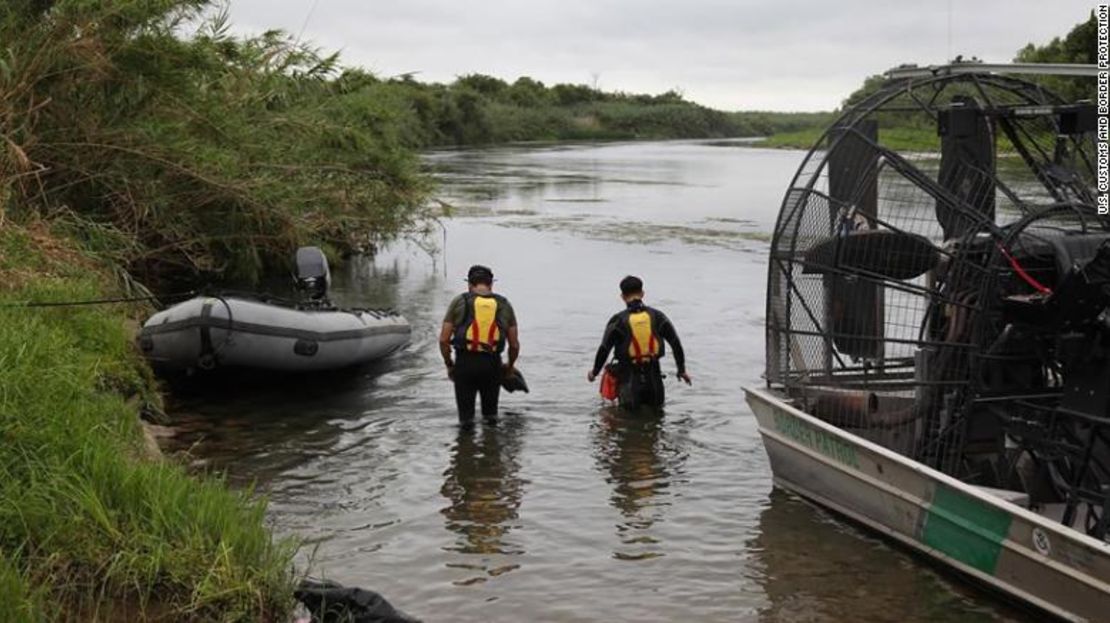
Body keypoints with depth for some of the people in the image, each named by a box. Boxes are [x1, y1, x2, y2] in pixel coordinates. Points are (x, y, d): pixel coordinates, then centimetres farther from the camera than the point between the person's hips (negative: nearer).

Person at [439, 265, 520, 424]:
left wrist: (449, 365, 14)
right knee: (491, 414, 17)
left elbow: (443, 340, 0)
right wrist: (510, 367, 26)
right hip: (492, 364, 1)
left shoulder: (459, 302, 4)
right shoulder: (504, 305, 9)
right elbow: (514, 345, 9)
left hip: (464, 363, -1)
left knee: (466, 415, 8)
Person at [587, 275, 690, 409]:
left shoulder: (618, 321, -6)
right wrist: (682, 370, 13)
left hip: (629, 377, -2)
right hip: (653, 377, 2)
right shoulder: (657, 316, 2)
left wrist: (594, 372, 10)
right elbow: (676, 344, 2)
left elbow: (604, 349, -6)